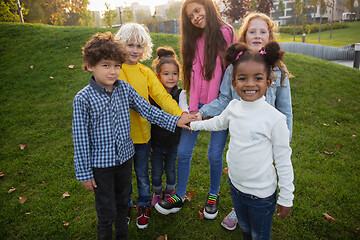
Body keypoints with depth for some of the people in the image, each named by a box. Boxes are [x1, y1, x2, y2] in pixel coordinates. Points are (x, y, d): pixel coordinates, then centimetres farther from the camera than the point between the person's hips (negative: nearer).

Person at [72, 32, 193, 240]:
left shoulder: (125, 89, -5)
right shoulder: (83, 99, -17)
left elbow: (147, 109, 2)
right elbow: (81, 138, -13)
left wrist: (174, 121, -4)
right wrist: (84, 172, -9)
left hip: (125, 157, 4)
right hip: (101, 163, -4)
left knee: (123, 203, 23)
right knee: (107, 212, 9)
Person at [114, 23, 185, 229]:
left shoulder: (146, 73, 0)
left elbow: (162, 97, -9)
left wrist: (180, 116, -23)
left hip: (141, 134, 1)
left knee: (142, 174, 18)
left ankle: (144, 205, 41)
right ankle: (126, 206, 42)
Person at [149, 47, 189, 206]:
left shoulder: (180, 94, -8)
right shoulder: (151, 94, -8)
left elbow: (183, 110, -24)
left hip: (173, 141, 0)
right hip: (156, 141, 0)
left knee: (171, 169, 17)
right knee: (156, 171, 14)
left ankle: (170, 192, 45)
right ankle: (157, 193, 43)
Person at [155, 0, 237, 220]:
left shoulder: (225, 33, -6)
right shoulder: (195, 41, 10)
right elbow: (195, 75, 4)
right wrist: (193, 109, -6)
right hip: (199, 103, 5)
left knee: (214, 154, 3)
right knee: (183, 151, 5)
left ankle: (213, 196, 30)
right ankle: (180, 196, 25)